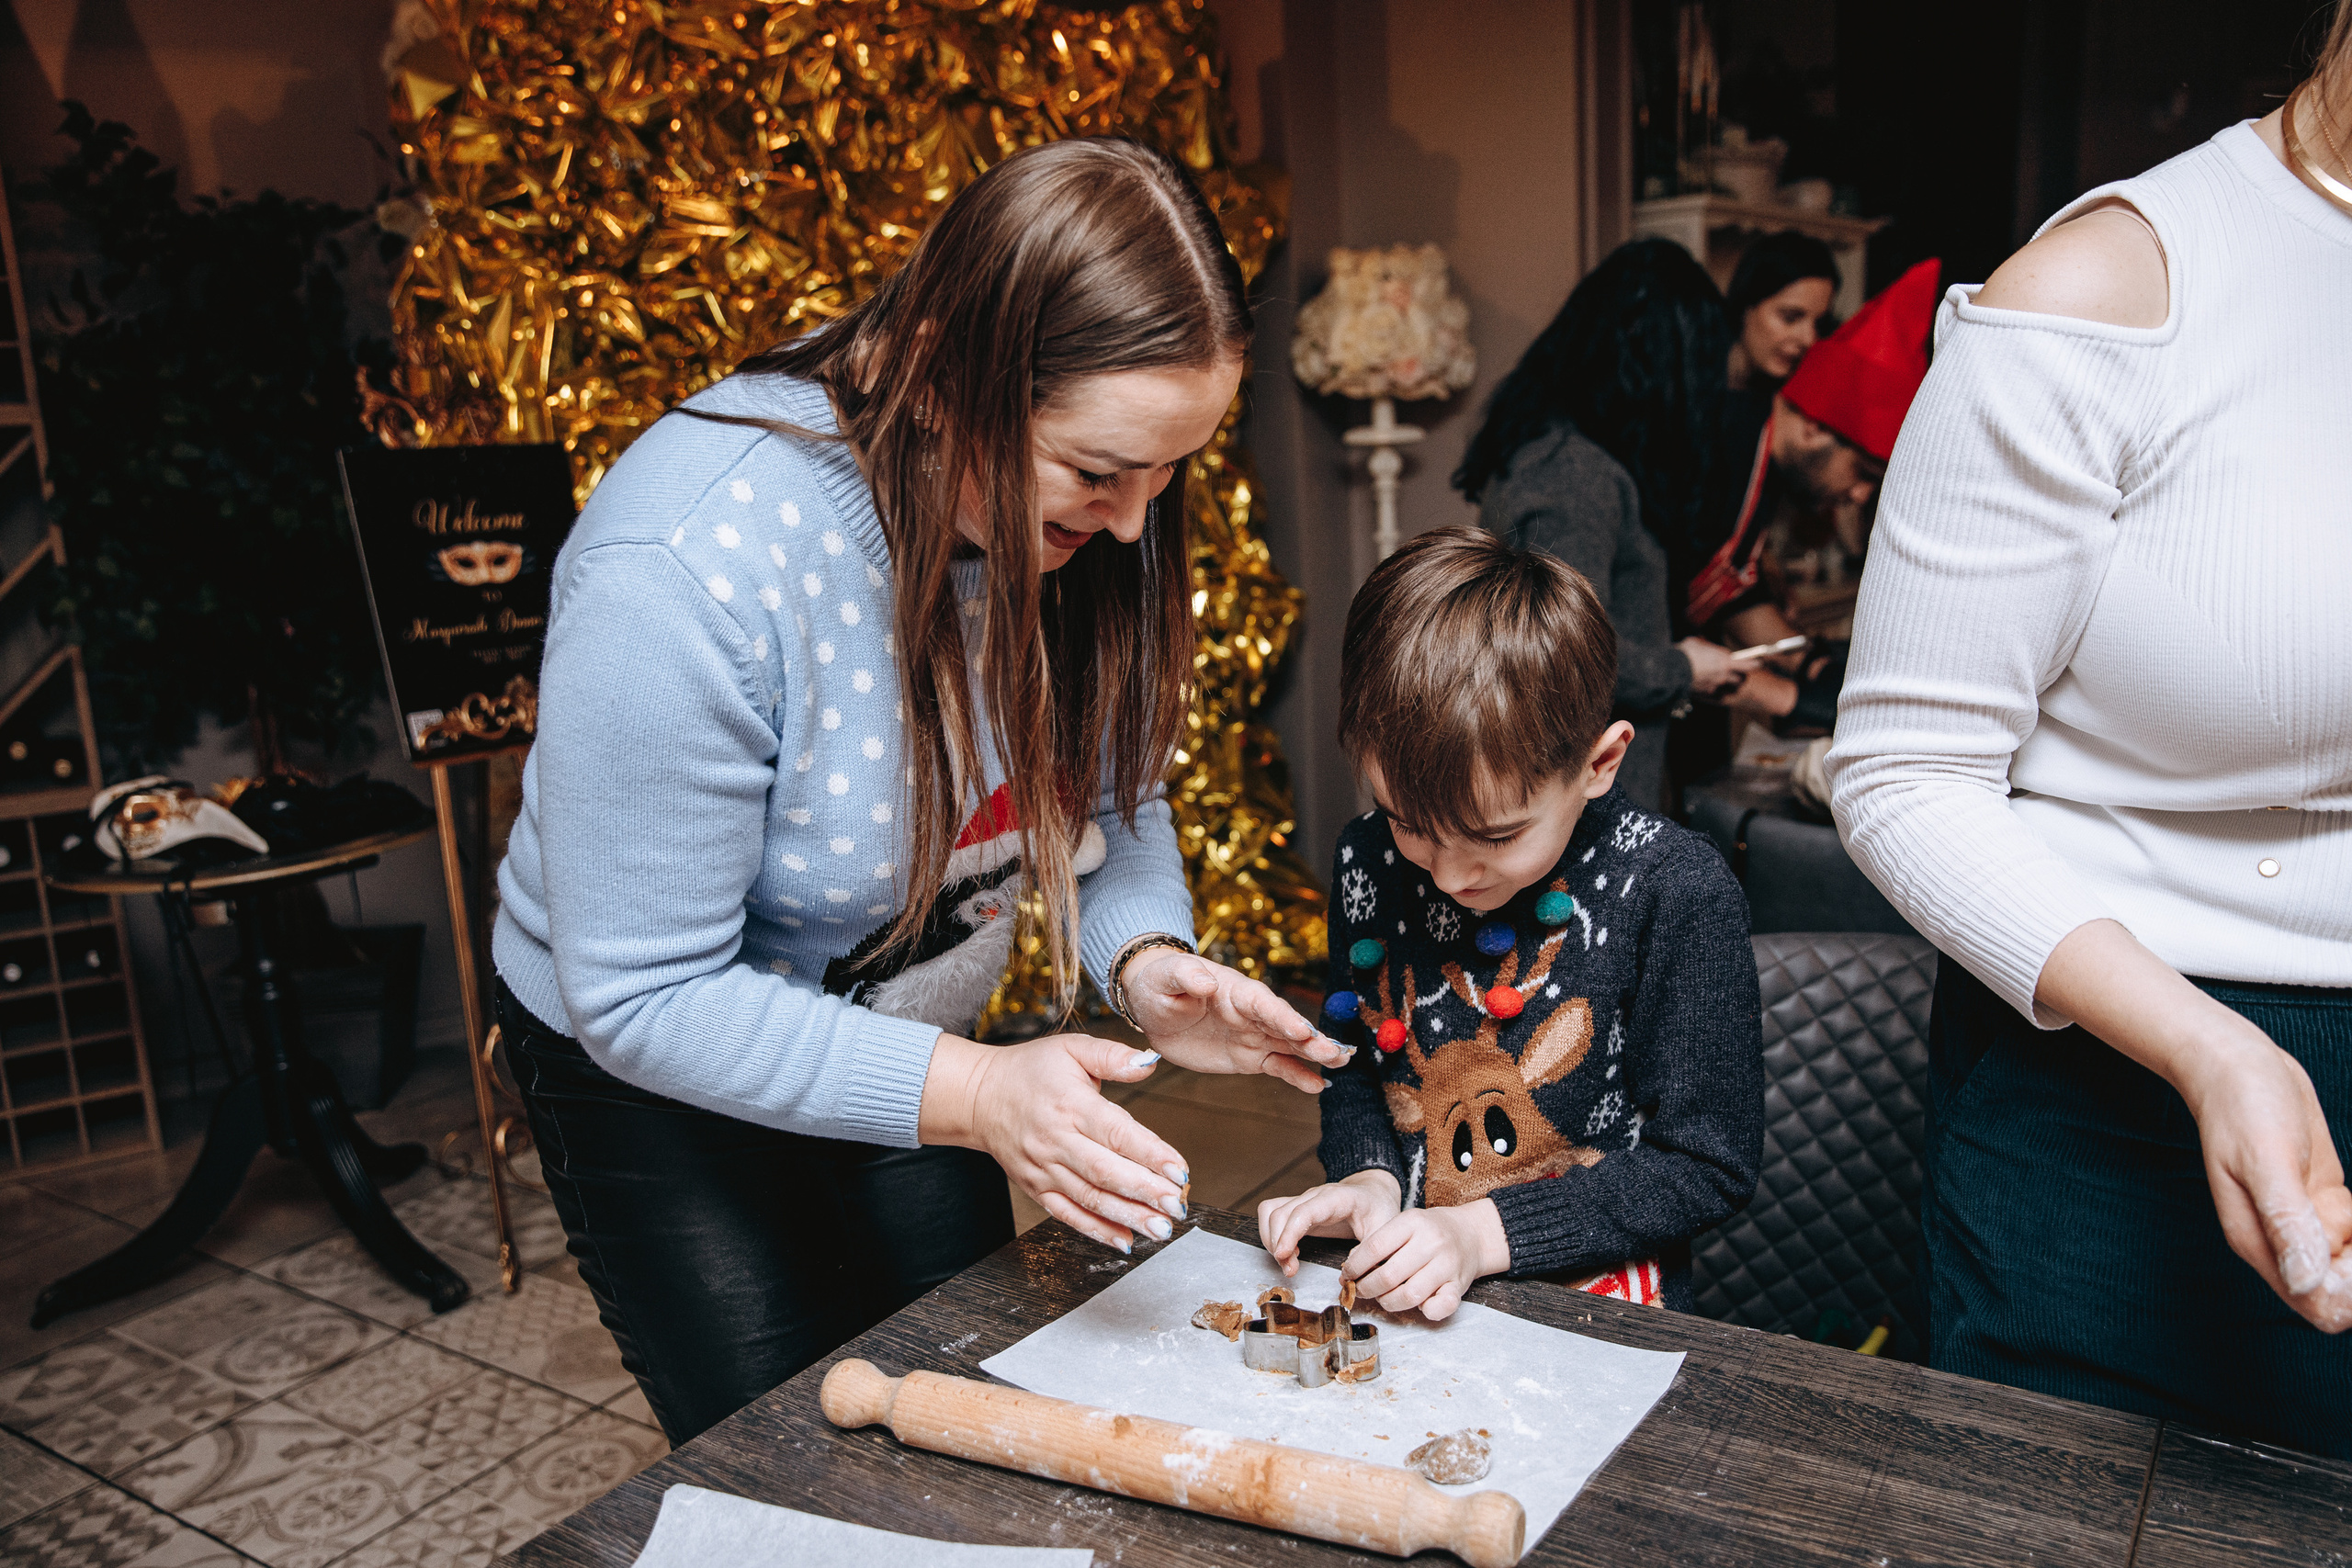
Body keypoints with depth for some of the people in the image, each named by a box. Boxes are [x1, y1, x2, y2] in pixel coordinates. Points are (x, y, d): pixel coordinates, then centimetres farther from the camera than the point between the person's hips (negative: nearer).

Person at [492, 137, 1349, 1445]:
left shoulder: (1078, 517, -18)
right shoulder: (687, 572, -36)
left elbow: (1108, 791, -4)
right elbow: (645, 998, -29)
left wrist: (1145, 961, -24)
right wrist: (972, 1093, -37)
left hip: (907, 1043, 5)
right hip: (660, 1081, -5)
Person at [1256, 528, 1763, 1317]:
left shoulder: (1676, 893, -14)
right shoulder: (1369, 860, -1)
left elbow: (1707, 1163, -9)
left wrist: (1484, 1232, -16)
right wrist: (1366, 1175, -5)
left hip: (1594, 1306, -3)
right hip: (1391, 1296, 3)